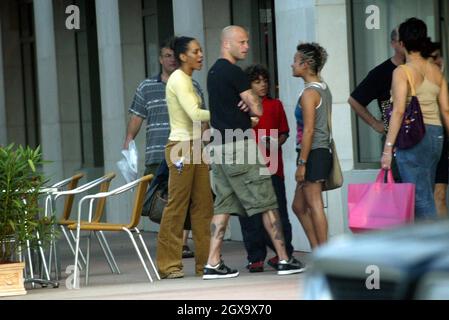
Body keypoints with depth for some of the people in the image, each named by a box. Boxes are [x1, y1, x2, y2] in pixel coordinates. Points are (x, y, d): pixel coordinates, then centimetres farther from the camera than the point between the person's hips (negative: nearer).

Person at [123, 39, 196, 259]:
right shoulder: (146, 88, 11)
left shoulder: (192, 87, 10)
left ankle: (183, 243, -2)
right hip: (156, 156, 1)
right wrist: (128, 143, 0)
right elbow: (136, 117, 11)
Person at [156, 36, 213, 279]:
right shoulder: (178, 80, -11)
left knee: (203, 205, 5)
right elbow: (195, 114, -21)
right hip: (181, 148, -9)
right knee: (177, 206, -5)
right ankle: (168, 265, 0)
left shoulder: (187, 80, 17)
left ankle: (205, 262, 8)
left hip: (195, 147, 9)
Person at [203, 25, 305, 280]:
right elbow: (258, 110, -13)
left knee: (223, 206, 7)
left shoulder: (215, 72, 17)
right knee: (267, 203, -3)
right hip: (239, 145, -9)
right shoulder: (233, 72, -13)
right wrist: (252, 104, 9)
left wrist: (246, 105, 2)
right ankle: (284, 260, -1)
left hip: (220, 146, 9)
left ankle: (213, 264, 2)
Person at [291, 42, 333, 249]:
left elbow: (308, 131, -18)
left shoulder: (309, 93, -13)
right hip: (322, 152, 10)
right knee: (299, 206, 14)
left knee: (315, 206, -6)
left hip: (313, 154, -10)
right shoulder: (324, 89, 15)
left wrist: (301, 163, -17)